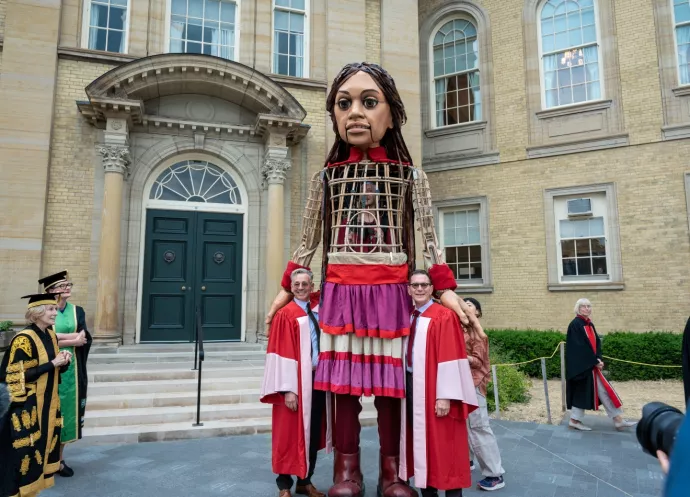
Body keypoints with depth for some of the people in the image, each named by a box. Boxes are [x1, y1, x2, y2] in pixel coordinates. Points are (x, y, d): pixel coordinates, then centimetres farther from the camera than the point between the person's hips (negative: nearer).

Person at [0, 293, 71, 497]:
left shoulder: (51, 336, 6)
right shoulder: (23, 340, -18)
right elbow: (20, 375, -20)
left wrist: (63, 362, -5)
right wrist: (52, 364, -22)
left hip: (48, 403, 8)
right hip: (28, 406, -8)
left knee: (43, 447, 16)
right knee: (26, 451, 1)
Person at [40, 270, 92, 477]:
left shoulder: (77, 311, 7)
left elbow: (84, 337, -5)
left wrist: (58, 336, -16)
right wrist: (72, 340, -13)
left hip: (71, 369, 4)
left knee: (67, 411, 7)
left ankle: (59, 459, 18)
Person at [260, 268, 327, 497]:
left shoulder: (320, 308, 7)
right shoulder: (285, 315, -9)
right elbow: (281, 354, -13)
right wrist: (288, 389, -17)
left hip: (319, 378, 6)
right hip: (297, 381, -5)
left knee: (313, 433, 13)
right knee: (289, 433, 5)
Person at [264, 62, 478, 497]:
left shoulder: (411, 176, 5)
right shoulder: (326, 177, 8)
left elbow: (429, 240, 5)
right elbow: (308, 242, 14)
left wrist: (445, 289, -4)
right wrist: (288, 288, 12)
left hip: (389, 293, -1)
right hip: (340, 292, 1)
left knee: (390, 379, 5)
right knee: (342, 379, 4)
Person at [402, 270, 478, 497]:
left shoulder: (444, 316, -12)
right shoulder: (408, 317, 9)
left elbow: (449, 358, -16)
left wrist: (445, 396, -19)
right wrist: (404, 386, 10)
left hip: (433, 386, -7)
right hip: (411, 384, 7)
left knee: (442, 443, 3)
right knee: (421, 439, 15)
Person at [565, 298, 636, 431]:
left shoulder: (590, 325, 13)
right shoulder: (575, 324, -14)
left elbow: (597, 343, 10)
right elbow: (580, 346, -18)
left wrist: (598, 359, -6)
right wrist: (595, 361, -15)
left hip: (591, 365, 9)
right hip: (581, 365, -9)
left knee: (602, 390, 10)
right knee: (582, 391, -2)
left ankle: (618, 420, 16)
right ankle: (575, 420, 9)